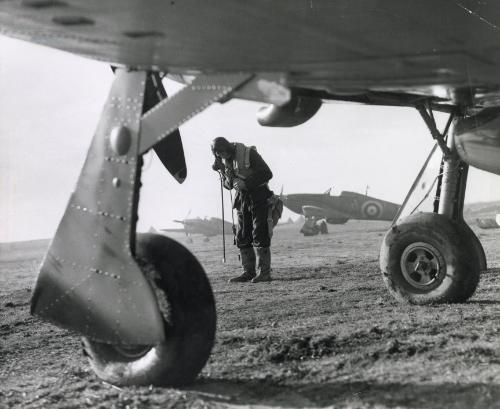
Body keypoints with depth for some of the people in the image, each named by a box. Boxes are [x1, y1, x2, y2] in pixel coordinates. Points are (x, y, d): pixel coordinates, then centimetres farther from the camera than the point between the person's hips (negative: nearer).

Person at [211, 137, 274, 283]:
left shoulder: (249, 153, -14)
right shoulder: (223, 161, 4)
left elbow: (267, 173, -16)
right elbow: (227, 185, 12)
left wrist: (246, 183, -22)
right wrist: (230, 180, -13)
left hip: (258, 195, -6)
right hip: (242, 199, 7)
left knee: (260, 235, -9)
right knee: (242, 238, 4)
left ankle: (264, 272, -7)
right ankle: (248, 272, 10)